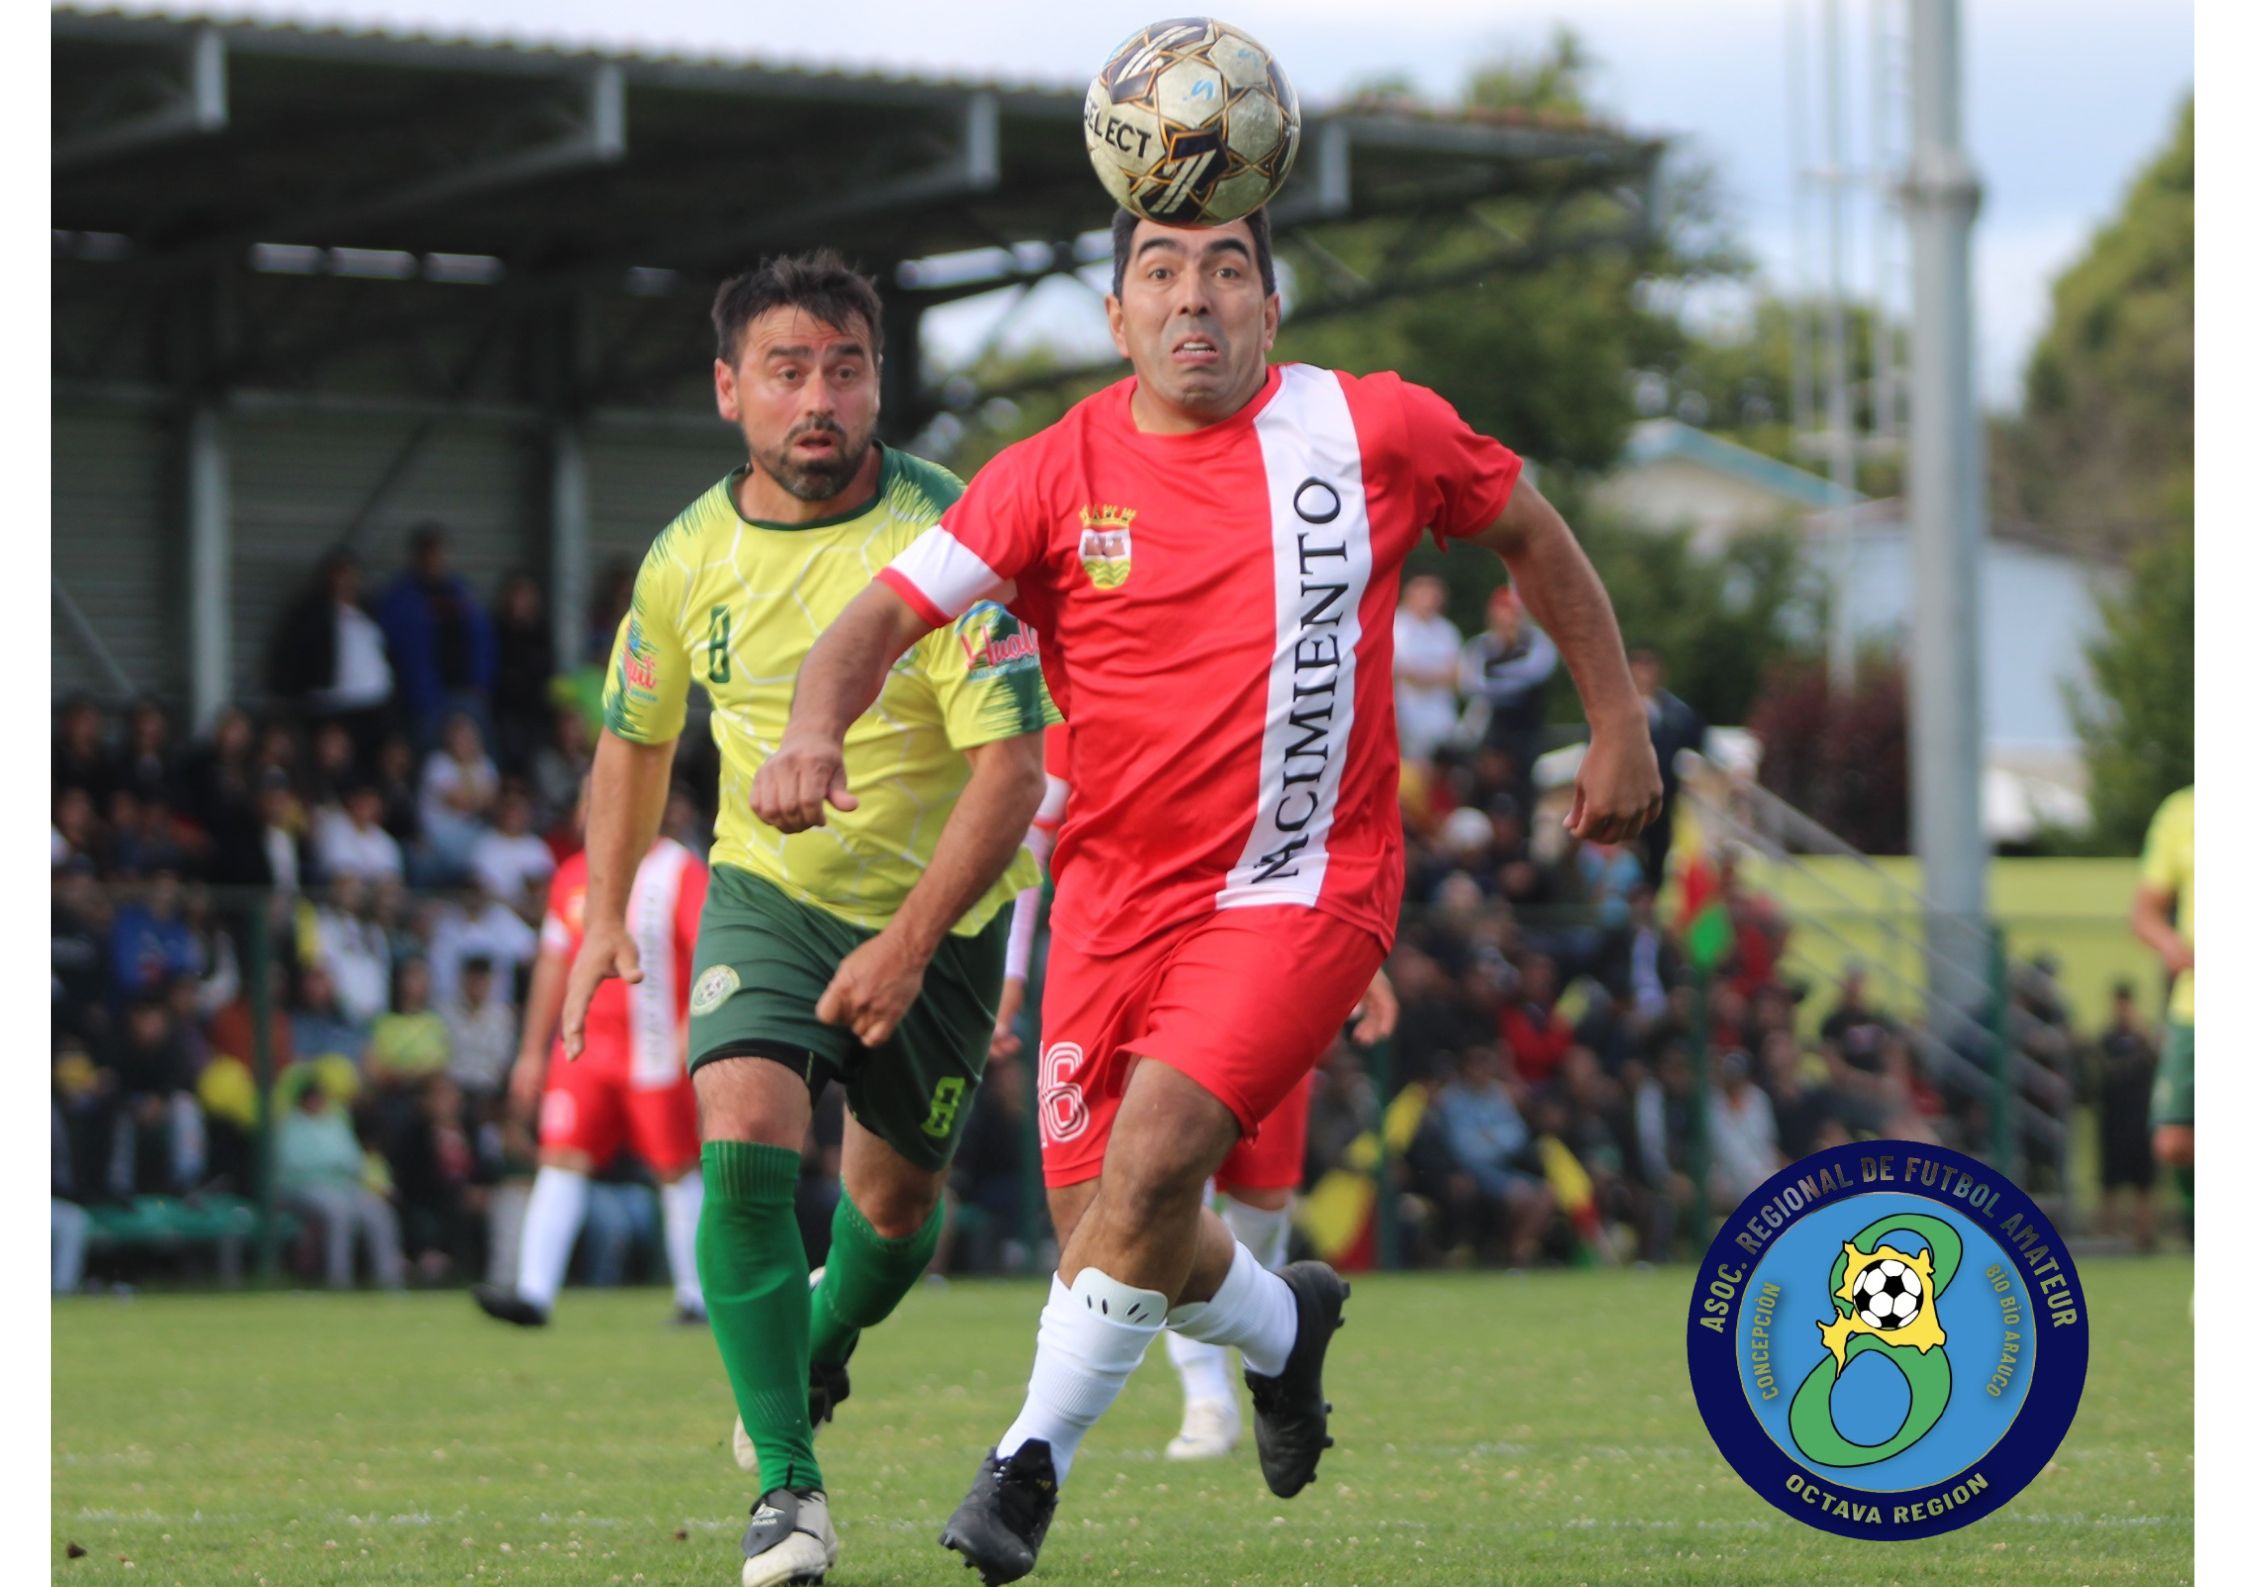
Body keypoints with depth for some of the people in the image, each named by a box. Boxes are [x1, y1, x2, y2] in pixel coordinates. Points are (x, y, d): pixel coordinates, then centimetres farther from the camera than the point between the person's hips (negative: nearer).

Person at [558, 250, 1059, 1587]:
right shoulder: (690, 558, -7)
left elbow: (1014, 768, -24)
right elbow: (637, 738, 13)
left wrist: (911, 944, -30)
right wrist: (607, 914, 7)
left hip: (939, 912, -1)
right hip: (768, 891, 2)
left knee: (897, 1194, 11)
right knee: (745, 1142, -22)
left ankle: (822, 1349, 47)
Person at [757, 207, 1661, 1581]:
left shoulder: (1374, 431, -4)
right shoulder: (1057, 475, -4)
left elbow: (1533, 536, 13)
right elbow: (888, 614, -10)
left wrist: (1618, 723, 14)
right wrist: (814, 732, -31)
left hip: (1305, 888, -3)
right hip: (1116, 891, 3)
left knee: (1156, 1145, -23)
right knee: (1116, 1232, 5)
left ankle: (1034, 1462, -6)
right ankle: (1283, 1325, 39)